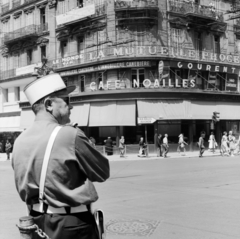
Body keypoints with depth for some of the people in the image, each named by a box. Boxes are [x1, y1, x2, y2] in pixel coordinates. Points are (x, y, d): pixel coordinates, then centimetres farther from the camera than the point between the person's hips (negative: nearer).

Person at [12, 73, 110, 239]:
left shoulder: (20, 141, 1)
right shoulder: (69, 134, -19)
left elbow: (22, 190, 10)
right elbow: (103, 173, -7)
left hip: (37, 224, 6)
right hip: (73, 225, -6)